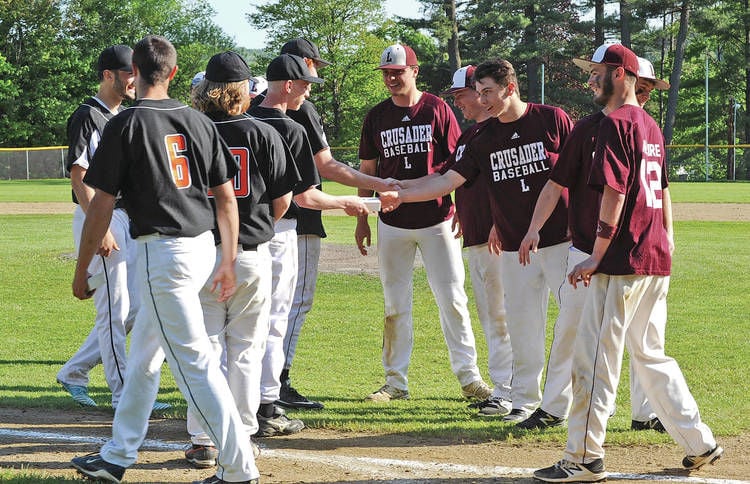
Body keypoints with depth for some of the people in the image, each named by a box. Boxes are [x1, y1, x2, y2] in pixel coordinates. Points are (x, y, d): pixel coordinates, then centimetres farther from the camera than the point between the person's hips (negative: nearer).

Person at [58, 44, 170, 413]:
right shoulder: (87, 116, -11)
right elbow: (79, 175, -16)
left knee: (134, 308, 10)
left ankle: (74, 373, 19)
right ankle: (124, 394, -1)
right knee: (114, 310, -6)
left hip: (127, 217, 9)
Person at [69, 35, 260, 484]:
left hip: (163, 253, -7)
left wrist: (82, 269, 0)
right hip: (203, 246, 7)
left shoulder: (125, 125, -10)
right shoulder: (199, 121, 6)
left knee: (195, 361, -6)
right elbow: (227, 196, 7)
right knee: (144, 352, 19)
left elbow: (102, 204, -9)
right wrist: (229, 261, 14)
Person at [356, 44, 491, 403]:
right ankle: (396, 382, 12)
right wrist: (362, 220, 9)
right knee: (395, 305, 6)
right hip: (392, 222, 2)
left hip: (437, 219, -2)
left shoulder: (436, 109, 1)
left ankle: (469, 377, 4)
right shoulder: (377, 117, 8)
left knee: (452, 299, -2)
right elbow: (367, 171, 13)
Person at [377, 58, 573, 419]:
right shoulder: (484, 138, 8)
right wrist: (401, 195, -6)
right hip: (515, 247, 4)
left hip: (561, 240, -4)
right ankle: (524, 399, 13)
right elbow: (450, 179, 5)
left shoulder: (552, 119, -3)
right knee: (521, 322, 5)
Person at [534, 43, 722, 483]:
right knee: (650, 355, 17)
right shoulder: (651, 126, 16)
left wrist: (597, 257, -16)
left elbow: (615, 194, -18)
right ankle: (699, 443, 16)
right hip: (657, 260, 9)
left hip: (623, 263, -9)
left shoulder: (616, 123, -11)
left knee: (596, 357, -3)